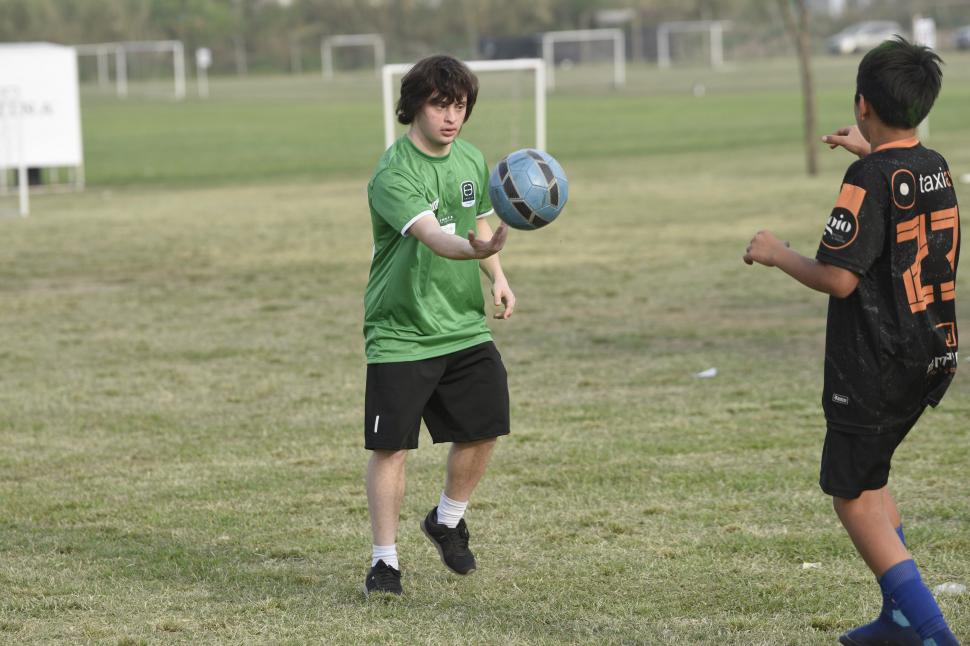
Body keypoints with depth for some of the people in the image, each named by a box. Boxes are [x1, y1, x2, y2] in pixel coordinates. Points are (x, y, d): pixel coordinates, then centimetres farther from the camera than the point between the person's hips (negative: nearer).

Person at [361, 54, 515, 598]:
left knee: (484, 427, 4)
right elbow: (433, 236, -35)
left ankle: (448, 520, 30)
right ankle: (385, 561, 7)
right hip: (401, 333, -6)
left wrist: (497, 277, 6)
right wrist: (476, 248, -55)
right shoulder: (395, 174, -19)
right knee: (392, 447, -4)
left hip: (465, 325, 6)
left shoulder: (472, 161, 6)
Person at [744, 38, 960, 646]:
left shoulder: (870, 177, -18)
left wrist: (777, 254, -6)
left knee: (852, 494, 1)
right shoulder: (938, 168, 6)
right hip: (934, 352, 8)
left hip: (876, 364, -8)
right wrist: (872, 151, 45)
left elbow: (838, 278, -22)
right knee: (870, 474, 25)